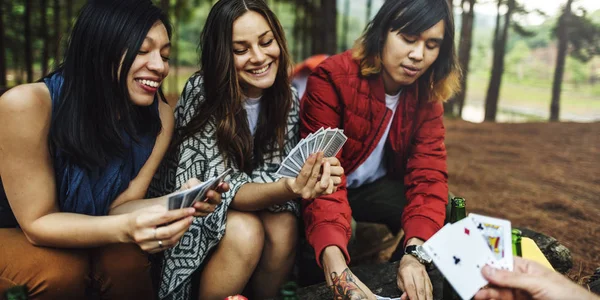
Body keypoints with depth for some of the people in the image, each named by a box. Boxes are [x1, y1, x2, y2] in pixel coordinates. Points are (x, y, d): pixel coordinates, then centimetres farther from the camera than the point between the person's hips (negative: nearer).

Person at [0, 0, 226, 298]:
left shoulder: (158, 115, -17)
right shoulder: (28, 105, -31)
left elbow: (118, 205, -15)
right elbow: (37, 223, -26)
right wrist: (125, 228, -44)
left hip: (86, 237, 3)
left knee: (128, 260, -28)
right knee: (62, 270, -32)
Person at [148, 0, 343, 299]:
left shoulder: (287, 97, -10)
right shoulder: (201, 92, -24)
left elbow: (280, 170, -11)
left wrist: (313, 173, -35)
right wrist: (289, 189, -46)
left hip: (256, 203, 4)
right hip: (191, 206, -3)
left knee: (284, 228, -25)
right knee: (245, 232, -30)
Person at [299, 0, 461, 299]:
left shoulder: (427, 95, -10)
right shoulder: (333, 78, -27)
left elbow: (428, 175, -18)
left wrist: (415, 252, -37)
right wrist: (335, 265, -51)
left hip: (375, 186, 4)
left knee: (443, 218, -20)